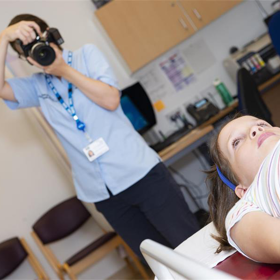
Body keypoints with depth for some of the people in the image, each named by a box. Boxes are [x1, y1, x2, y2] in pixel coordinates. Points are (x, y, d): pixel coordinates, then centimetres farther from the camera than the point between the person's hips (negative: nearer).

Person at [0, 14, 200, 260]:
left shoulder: (87, 54, 6)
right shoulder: (37, 86, 12)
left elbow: (111, 99, -8)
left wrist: (64, 70, -10)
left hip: (139, 172, -2)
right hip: (102, 193, 3)